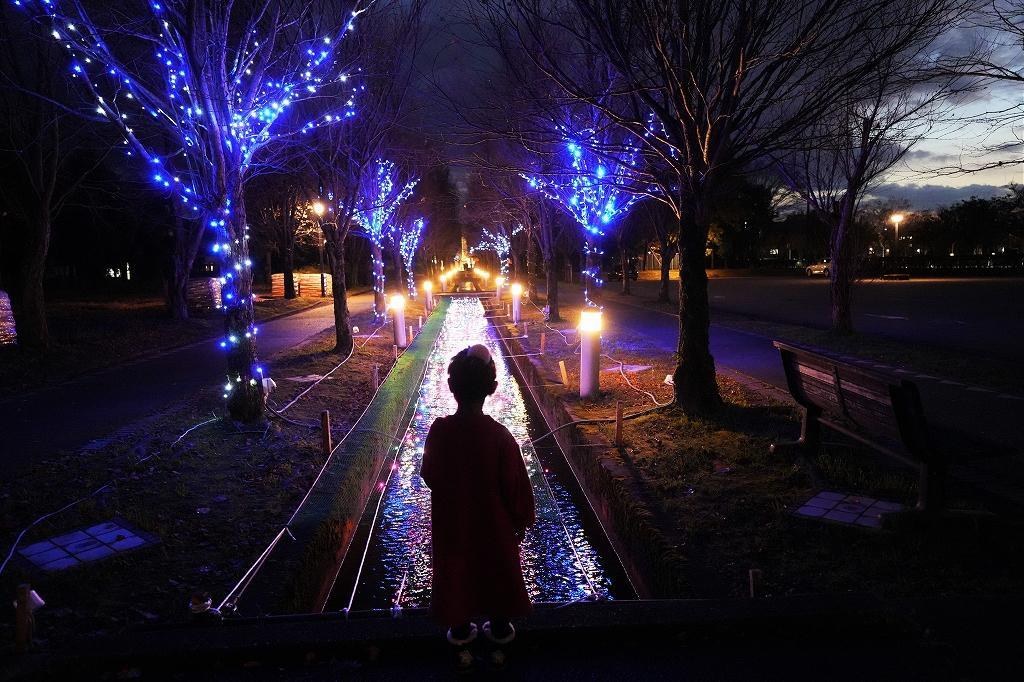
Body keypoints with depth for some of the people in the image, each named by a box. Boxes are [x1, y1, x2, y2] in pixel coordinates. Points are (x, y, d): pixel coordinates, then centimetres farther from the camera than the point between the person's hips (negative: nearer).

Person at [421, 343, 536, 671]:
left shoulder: (439, 430, -20)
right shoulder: (499, 435, -26)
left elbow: (429, 475, -4)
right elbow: (517, 486, -15)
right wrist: (522, 521, 2)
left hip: (451, 527, 1)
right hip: (494, 526, -1)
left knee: (455, 575, 22)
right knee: (499, 575, 22)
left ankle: (460, 636, 40)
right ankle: (500, 633, 42)